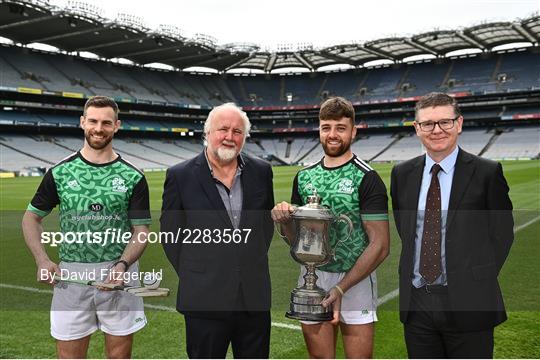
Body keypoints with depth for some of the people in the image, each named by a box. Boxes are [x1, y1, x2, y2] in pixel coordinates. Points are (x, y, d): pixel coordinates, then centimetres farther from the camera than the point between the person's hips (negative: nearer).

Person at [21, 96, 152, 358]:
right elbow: (31, 217, 10)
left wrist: (122, 264, -19)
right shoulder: (60, 173, 3)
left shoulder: (133, 178, 0)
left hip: (119, 276, 0)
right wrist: (42, 261, -4)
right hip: (70, 276, 1)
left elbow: (140, 230, -1)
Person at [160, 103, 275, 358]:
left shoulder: (261, 172, 3)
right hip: (205, 300, -3)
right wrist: (193, 278, -1)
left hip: (255, 298, 3)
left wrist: (255, 264, 10)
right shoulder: (180, 176, -6)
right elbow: (170, 233, 0)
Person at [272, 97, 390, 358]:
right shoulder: (304, 177, 6)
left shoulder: (366, 179, -9)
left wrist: (341, 288, -19)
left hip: (355, 280, -4)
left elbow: (380, 245, -13)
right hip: (312, 277, 4)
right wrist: (283, 219, -9)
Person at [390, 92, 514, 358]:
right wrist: (416, 269, 7)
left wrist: (478, 281, -3)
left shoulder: (487, 173, -6)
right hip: (416, 302, 4)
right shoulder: (402, 174, 5)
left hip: (468, 304, -3)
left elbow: (502, 233, -1)